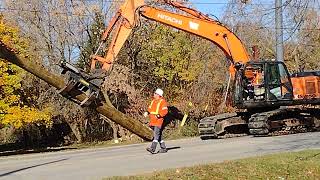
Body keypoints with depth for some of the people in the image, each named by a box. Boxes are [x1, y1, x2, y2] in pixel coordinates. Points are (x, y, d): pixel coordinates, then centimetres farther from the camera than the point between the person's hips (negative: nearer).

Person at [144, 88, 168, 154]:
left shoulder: (162, 101, -8)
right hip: (153, 121, 8)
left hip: (158, 120, -8)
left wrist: (159, 115, -24)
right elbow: (150, 108, 23)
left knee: (156, 134, -15)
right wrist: (147, 112, 3)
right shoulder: (153, 101, 17)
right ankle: (164, 148, 22)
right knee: (159, 135, 13)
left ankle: (152, 149, -23)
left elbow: (165, 111, -13)